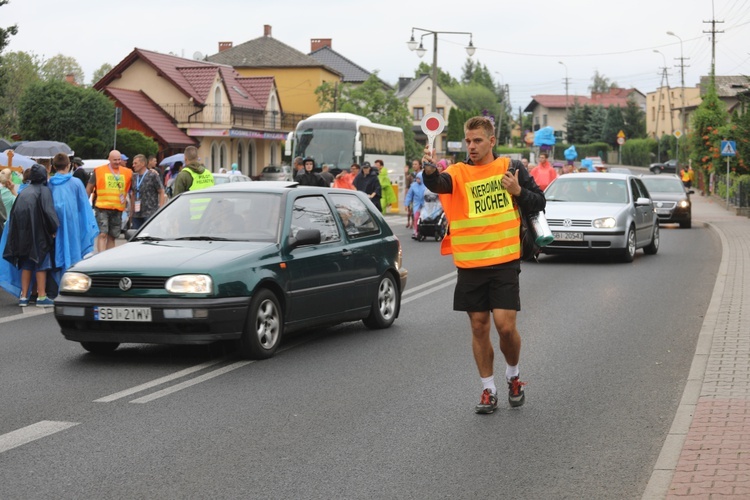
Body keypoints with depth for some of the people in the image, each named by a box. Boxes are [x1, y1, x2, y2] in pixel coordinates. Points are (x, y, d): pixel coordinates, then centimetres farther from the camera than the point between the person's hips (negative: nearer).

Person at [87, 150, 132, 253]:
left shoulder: (127, 173, 9)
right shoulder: (99, 171, 1)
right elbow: (89, 188, 5)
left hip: (118, 209, 4)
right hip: (102, 207, -4)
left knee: (112, 237, 12)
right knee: (102, 234, -13)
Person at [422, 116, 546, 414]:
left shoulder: (511, 167, 3)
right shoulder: (458, 173, 1)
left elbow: (539, 202, 7)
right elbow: (438, 184, -22)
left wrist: (518, 192, -12)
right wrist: (430, 171, -45)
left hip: (504, 261, -1)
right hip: (469, 265, 2)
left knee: (505, 325, -8)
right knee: (479, 327, 7)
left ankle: (513, 376, 20)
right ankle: (488, 390, 21)